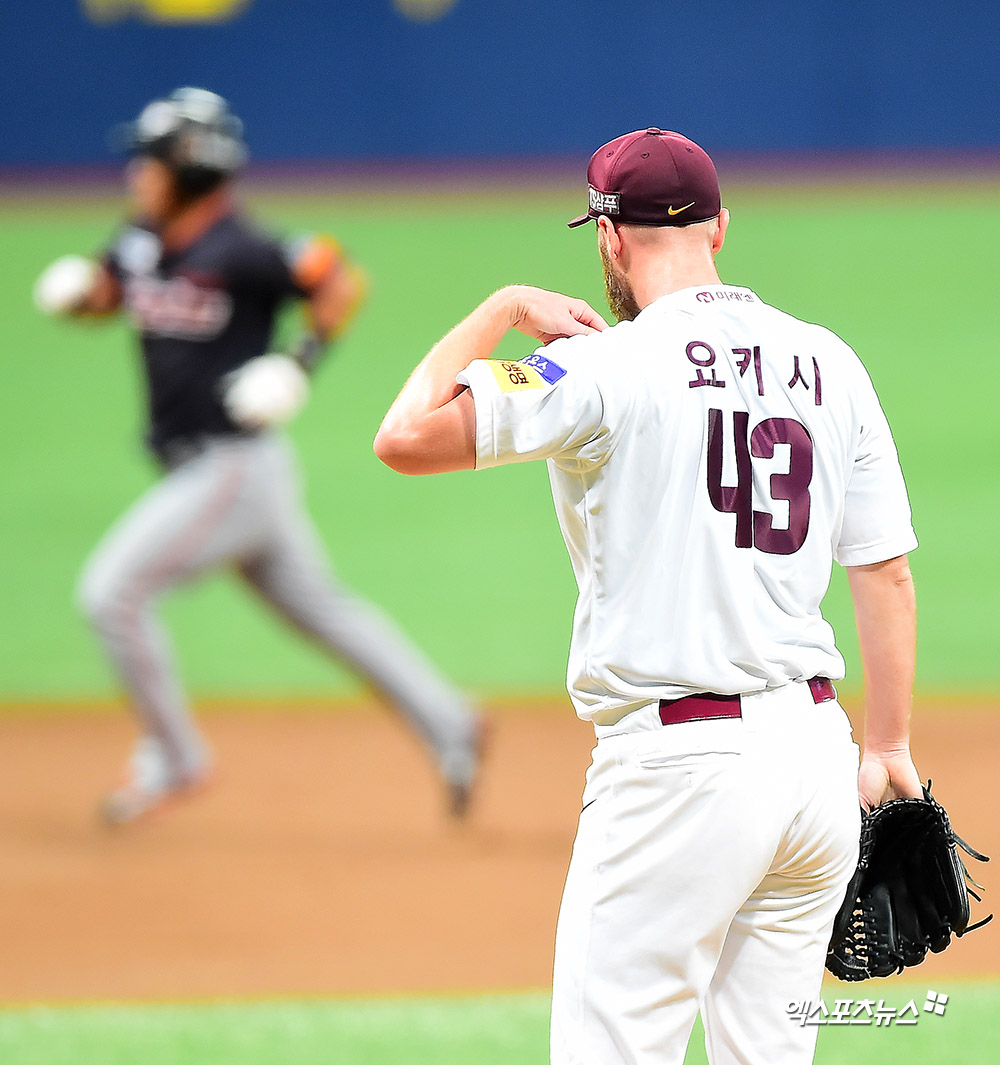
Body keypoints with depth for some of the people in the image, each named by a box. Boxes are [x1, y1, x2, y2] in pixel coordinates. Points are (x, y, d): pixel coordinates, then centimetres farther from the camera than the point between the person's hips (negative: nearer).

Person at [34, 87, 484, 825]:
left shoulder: (237, 253, -20)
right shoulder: (143, 242, 4)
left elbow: (344, 282, -16)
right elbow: (109, 291, 21)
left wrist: (305, 361, -23)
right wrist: (80, 293, -1)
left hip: (237, 465, -9)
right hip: (195, 467, 9)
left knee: (113, 590, -11)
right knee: (318, 605, 17)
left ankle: (173, 757, 3)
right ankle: (447, 725, 23)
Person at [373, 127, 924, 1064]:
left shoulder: (617, 364, -9)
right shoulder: (827, 363, 10)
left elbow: (407, 438, -15)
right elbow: (886, 569, 11)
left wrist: (503, 309, 0)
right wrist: (889, 748, 18)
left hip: (680, 766, -7)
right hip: (815, 751, 7)